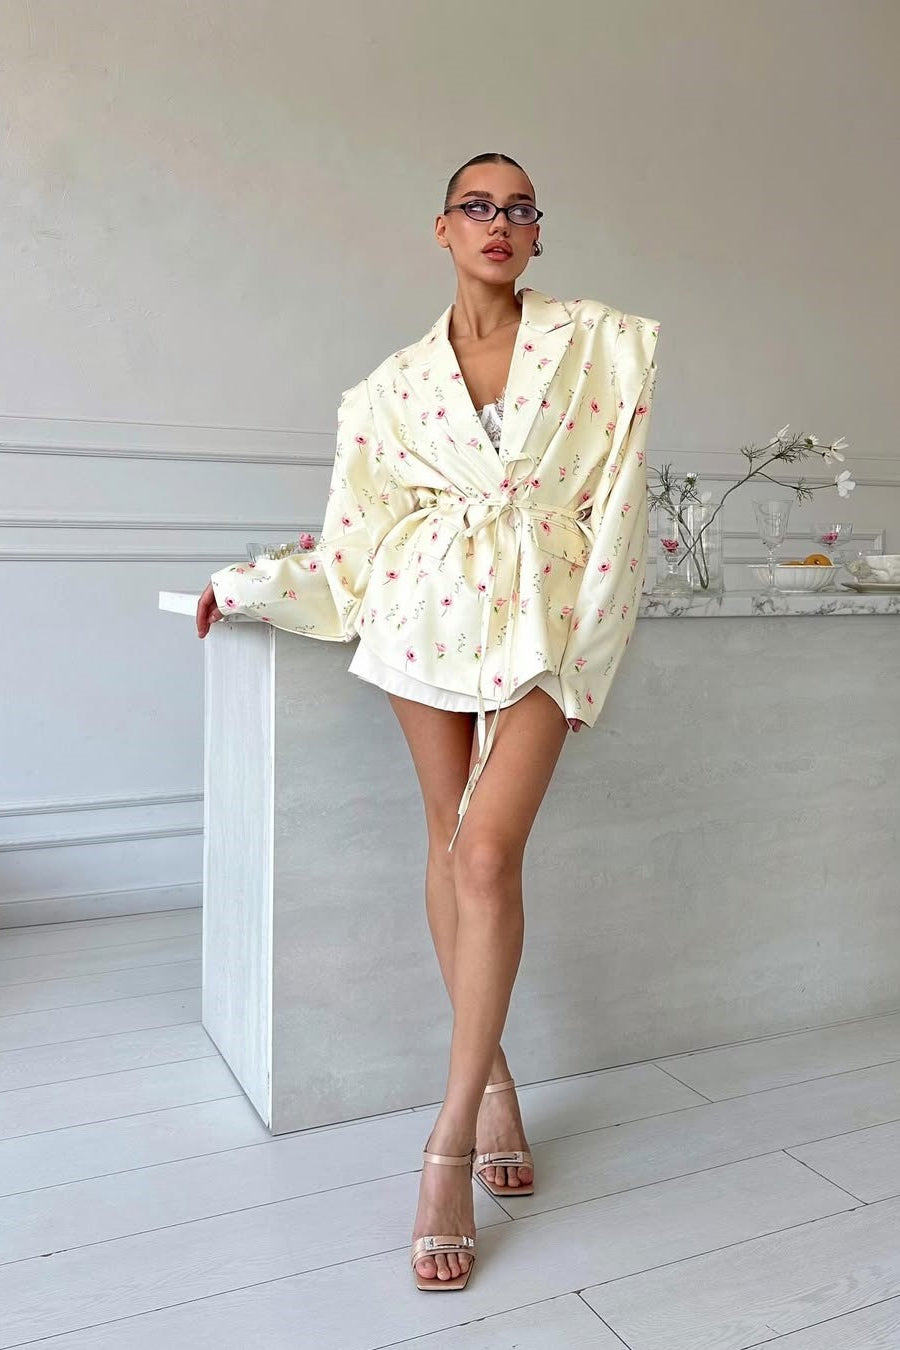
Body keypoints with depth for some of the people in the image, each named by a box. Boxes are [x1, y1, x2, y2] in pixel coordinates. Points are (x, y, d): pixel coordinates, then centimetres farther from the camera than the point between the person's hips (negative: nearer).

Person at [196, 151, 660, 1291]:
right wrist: (250, 586, 8)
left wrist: (584, 652, -6)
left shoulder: (598, 347, 4)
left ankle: (451, 1139, -5)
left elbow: (615, 510, 0)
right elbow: (355, 539, 9)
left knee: (488, 848, -14)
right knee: (450, 839, 4)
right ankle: (492, 1078, 22)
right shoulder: (397, 383, 9)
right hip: (431, 607, 3)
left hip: (542, 615, -2)